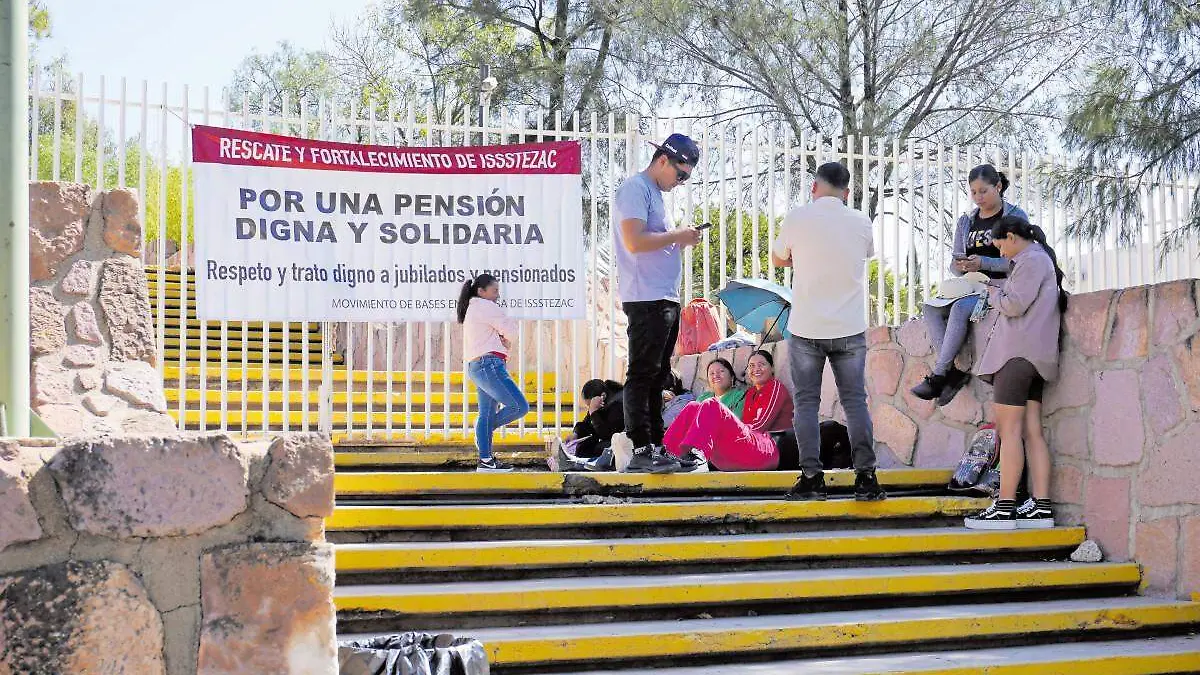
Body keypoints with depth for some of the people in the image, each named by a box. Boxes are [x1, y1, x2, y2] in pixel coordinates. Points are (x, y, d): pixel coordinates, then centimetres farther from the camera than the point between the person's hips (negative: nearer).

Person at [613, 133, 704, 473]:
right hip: (646, 300, -10)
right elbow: (634, 241, -20)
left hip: (666, 299, 10)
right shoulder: (635, 188, -9)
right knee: (642, 375, -9)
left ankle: (656, 446, 16)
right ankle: (641, 450, -9)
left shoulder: (654, 192, 21)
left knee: (657, 378, 11)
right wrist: (677, 236, -12)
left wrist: (680, 241, 12)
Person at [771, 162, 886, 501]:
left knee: (806, 403, 5)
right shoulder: (861, 222, 1)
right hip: (850, 329, 2)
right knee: (855, 401, 7)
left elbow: (777, 260, 9)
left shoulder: (797, 218, -5)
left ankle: (812, 477, 3)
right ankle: (866, 477, 4)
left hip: (806, 329, -2)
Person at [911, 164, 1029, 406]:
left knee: (960, 308, -34)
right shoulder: (966, 221, 18)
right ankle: (957, 370, -25)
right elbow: (955, 266, 17)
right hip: (972, 287, 6)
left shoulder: (1015, 216, 2)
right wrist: (959, 266, -9)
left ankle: (938, 376, -31)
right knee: (931, 310, -21)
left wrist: (982, 263, -20)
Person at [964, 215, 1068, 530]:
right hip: (1034, 357, 10)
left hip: (1018, 353, -10)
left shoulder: (1030, 260, -7)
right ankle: (1040, 506, 0)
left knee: (1009, 430, -11)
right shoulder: (1042, 259, 24)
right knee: (1031, 431, 4)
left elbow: (1014, 305, -15)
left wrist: (995, 293, 3)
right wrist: (1000, 297, 14)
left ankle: (1004, 507, -13)